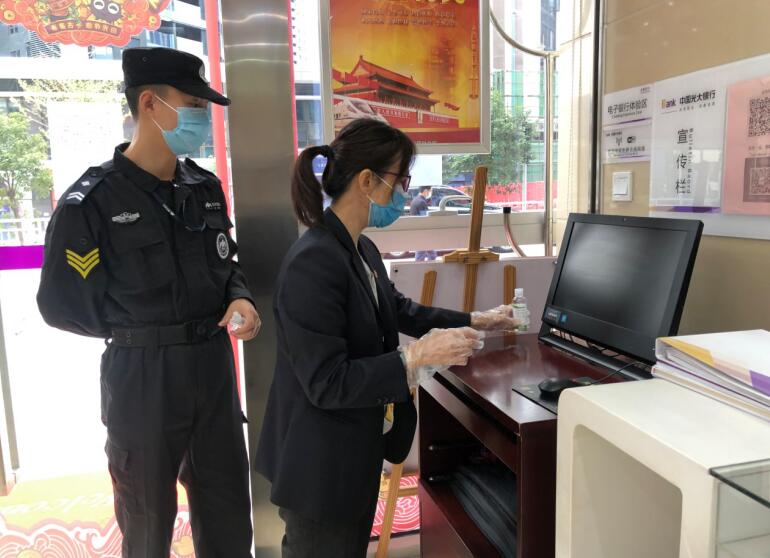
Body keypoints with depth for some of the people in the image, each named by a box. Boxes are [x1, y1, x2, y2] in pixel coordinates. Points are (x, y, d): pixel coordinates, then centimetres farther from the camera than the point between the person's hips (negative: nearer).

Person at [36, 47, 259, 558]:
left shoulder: (205, 187, 4)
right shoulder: (92, 202, -14)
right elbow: (61, 304, -9)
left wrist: (239, 300, -7)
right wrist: (146, 334, -3)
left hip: (215, 368, 5)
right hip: (143, 379, -5)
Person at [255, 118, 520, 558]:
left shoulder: (363, 251, 3)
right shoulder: (314, 262, -27)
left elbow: (398, 309, 20)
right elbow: (326, 383, -27)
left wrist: (473, 321, 19)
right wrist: (416, 357, -28)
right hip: (319, 463, -9)